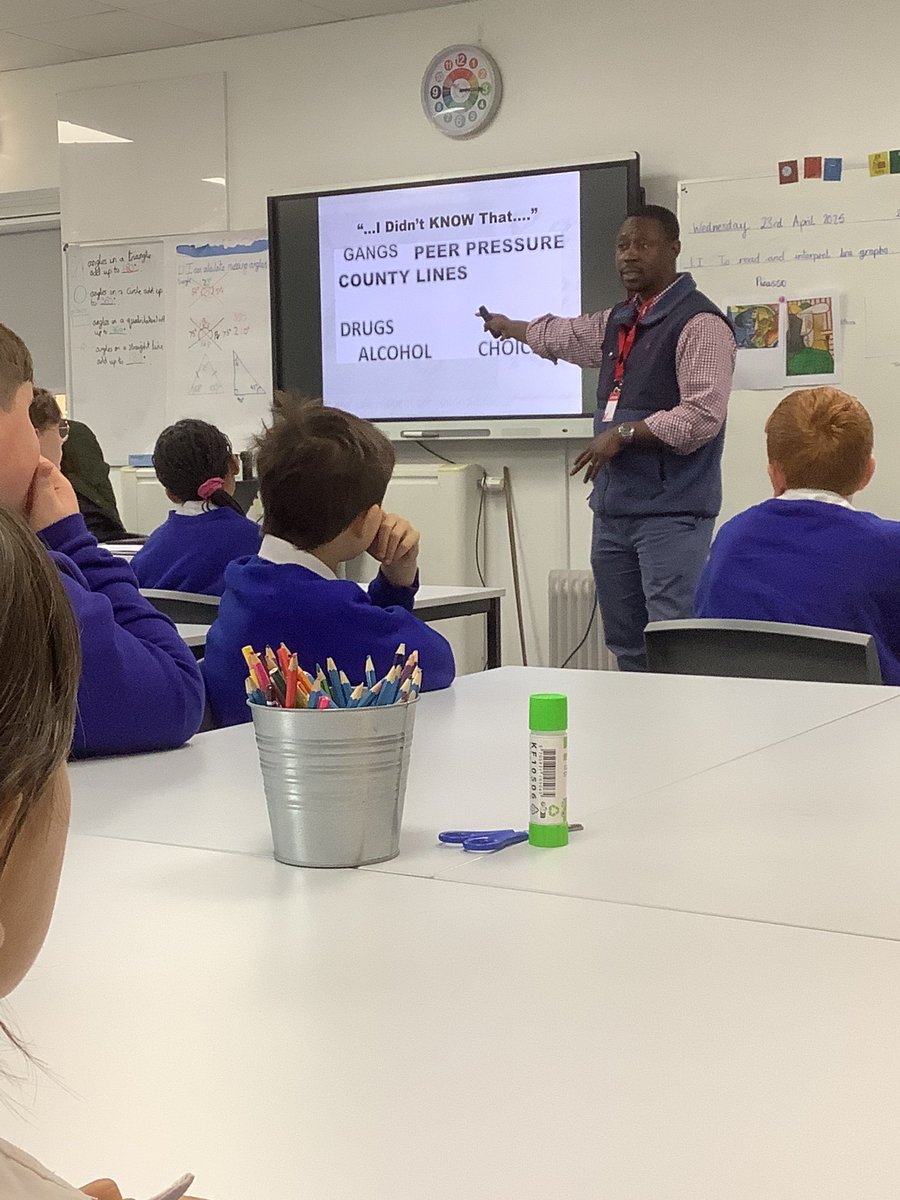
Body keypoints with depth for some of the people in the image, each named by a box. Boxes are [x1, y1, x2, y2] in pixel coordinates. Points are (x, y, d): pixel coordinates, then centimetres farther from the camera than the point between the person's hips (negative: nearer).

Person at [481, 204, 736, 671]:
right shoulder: (617, 322, 19)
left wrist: (624, 433, -16)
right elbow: (559, 335, 41)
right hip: (613, 507, 9)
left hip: (671, 513, -9)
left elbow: (702, 417, -19)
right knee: (625, 646, 10)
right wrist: (509, 327, 56)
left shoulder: (699, 324, -9)